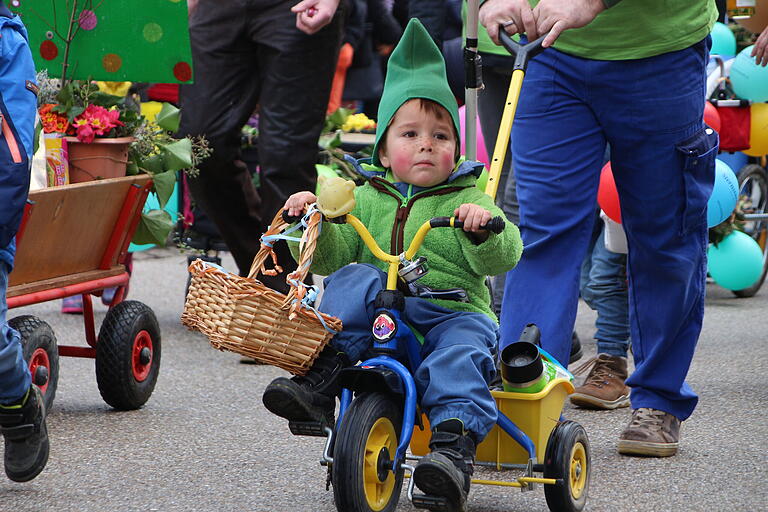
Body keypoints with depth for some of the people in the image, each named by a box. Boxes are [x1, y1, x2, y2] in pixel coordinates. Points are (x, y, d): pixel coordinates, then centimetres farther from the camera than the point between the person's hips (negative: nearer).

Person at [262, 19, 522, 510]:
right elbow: (334, 256, 7)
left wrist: (483, 229, -26)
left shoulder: (467, 198, 8)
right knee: (356, 280, -25)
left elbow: (503, 257, -5)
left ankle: (454, 446, -41)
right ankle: (319, 381, -31)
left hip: (454, 313, -2)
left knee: (459, 356, -33)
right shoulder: (367, 198, 16)